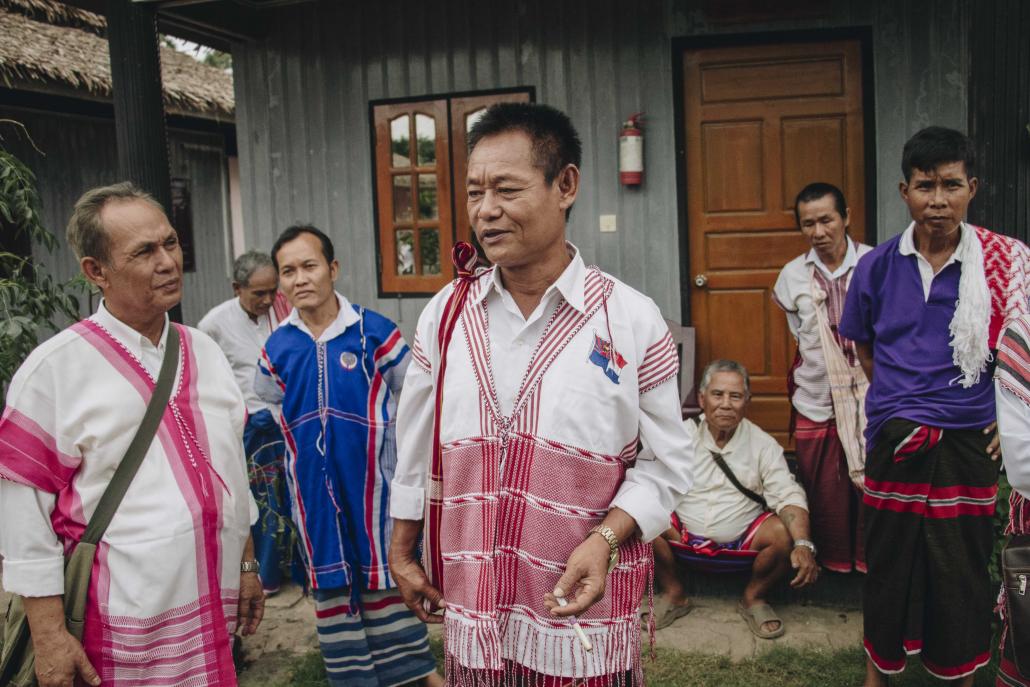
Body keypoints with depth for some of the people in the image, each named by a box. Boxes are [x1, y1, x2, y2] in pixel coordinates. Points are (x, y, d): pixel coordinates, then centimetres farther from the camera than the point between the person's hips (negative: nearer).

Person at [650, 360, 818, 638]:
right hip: (684, 539, 0)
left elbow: (788, 496, -11)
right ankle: (674, 594, 1)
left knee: (785, 533, -27)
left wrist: (803, 545, -29)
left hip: (742, 544, 0)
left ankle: (754, 598, 4)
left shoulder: (762, 444, -2)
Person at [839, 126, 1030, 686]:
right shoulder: (878, 266, -1)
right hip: (895, 441, 1)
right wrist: (894, 403, 10)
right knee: (889, 559, 11)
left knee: (962, 565, 8)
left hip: (967, 440, -1)